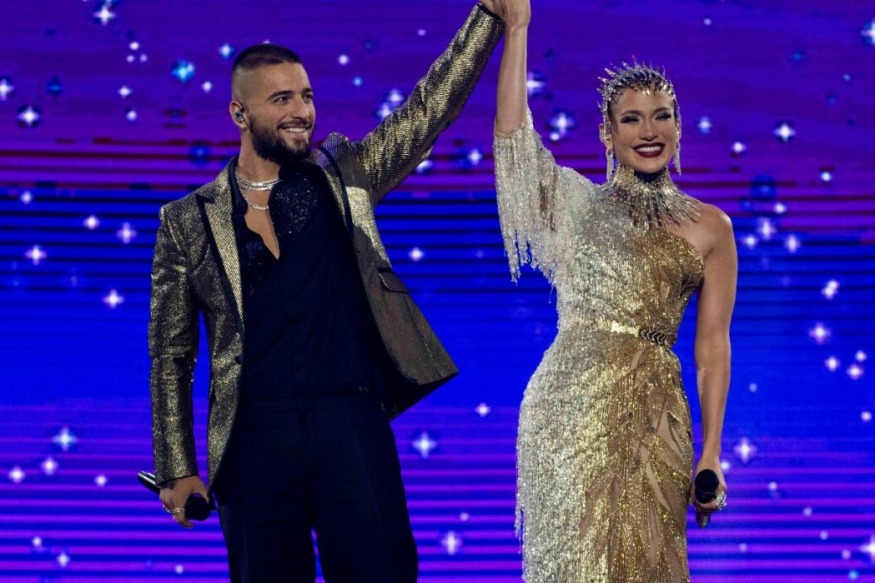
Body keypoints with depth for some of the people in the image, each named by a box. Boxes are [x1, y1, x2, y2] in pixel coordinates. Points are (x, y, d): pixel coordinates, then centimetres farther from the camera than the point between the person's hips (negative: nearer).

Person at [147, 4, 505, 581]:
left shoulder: (345, 178, 10)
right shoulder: (189, 221, 6)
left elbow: (433, 104, 7)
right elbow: (172, 357, 9)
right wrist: (178, 469, 4)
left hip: (353, 426, 1)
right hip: (255, 440, 0)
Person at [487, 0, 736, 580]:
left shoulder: (708, 226, 8)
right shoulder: (577, 205, 7)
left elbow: (712, 345, 5)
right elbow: (512, 133, -7)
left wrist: (711, 454, 0)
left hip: (652, 412, 1)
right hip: (569, 404, -1)